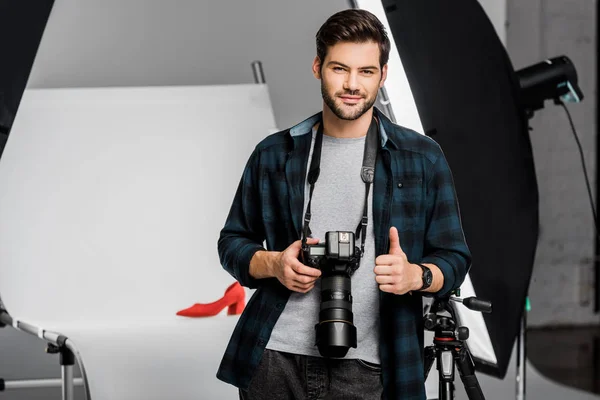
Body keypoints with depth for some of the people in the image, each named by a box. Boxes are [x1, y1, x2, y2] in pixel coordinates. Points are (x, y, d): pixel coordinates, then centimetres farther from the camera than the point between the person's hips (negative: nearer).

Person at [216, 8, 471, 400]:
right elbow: (232, 243, 15)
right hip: (275, 360, 1)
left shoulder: (422, 158, 5)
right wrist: (273, 264, -6)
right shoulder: (274, 155, 9)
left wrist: (414, 275, -15)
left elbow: (455, 258, 6)